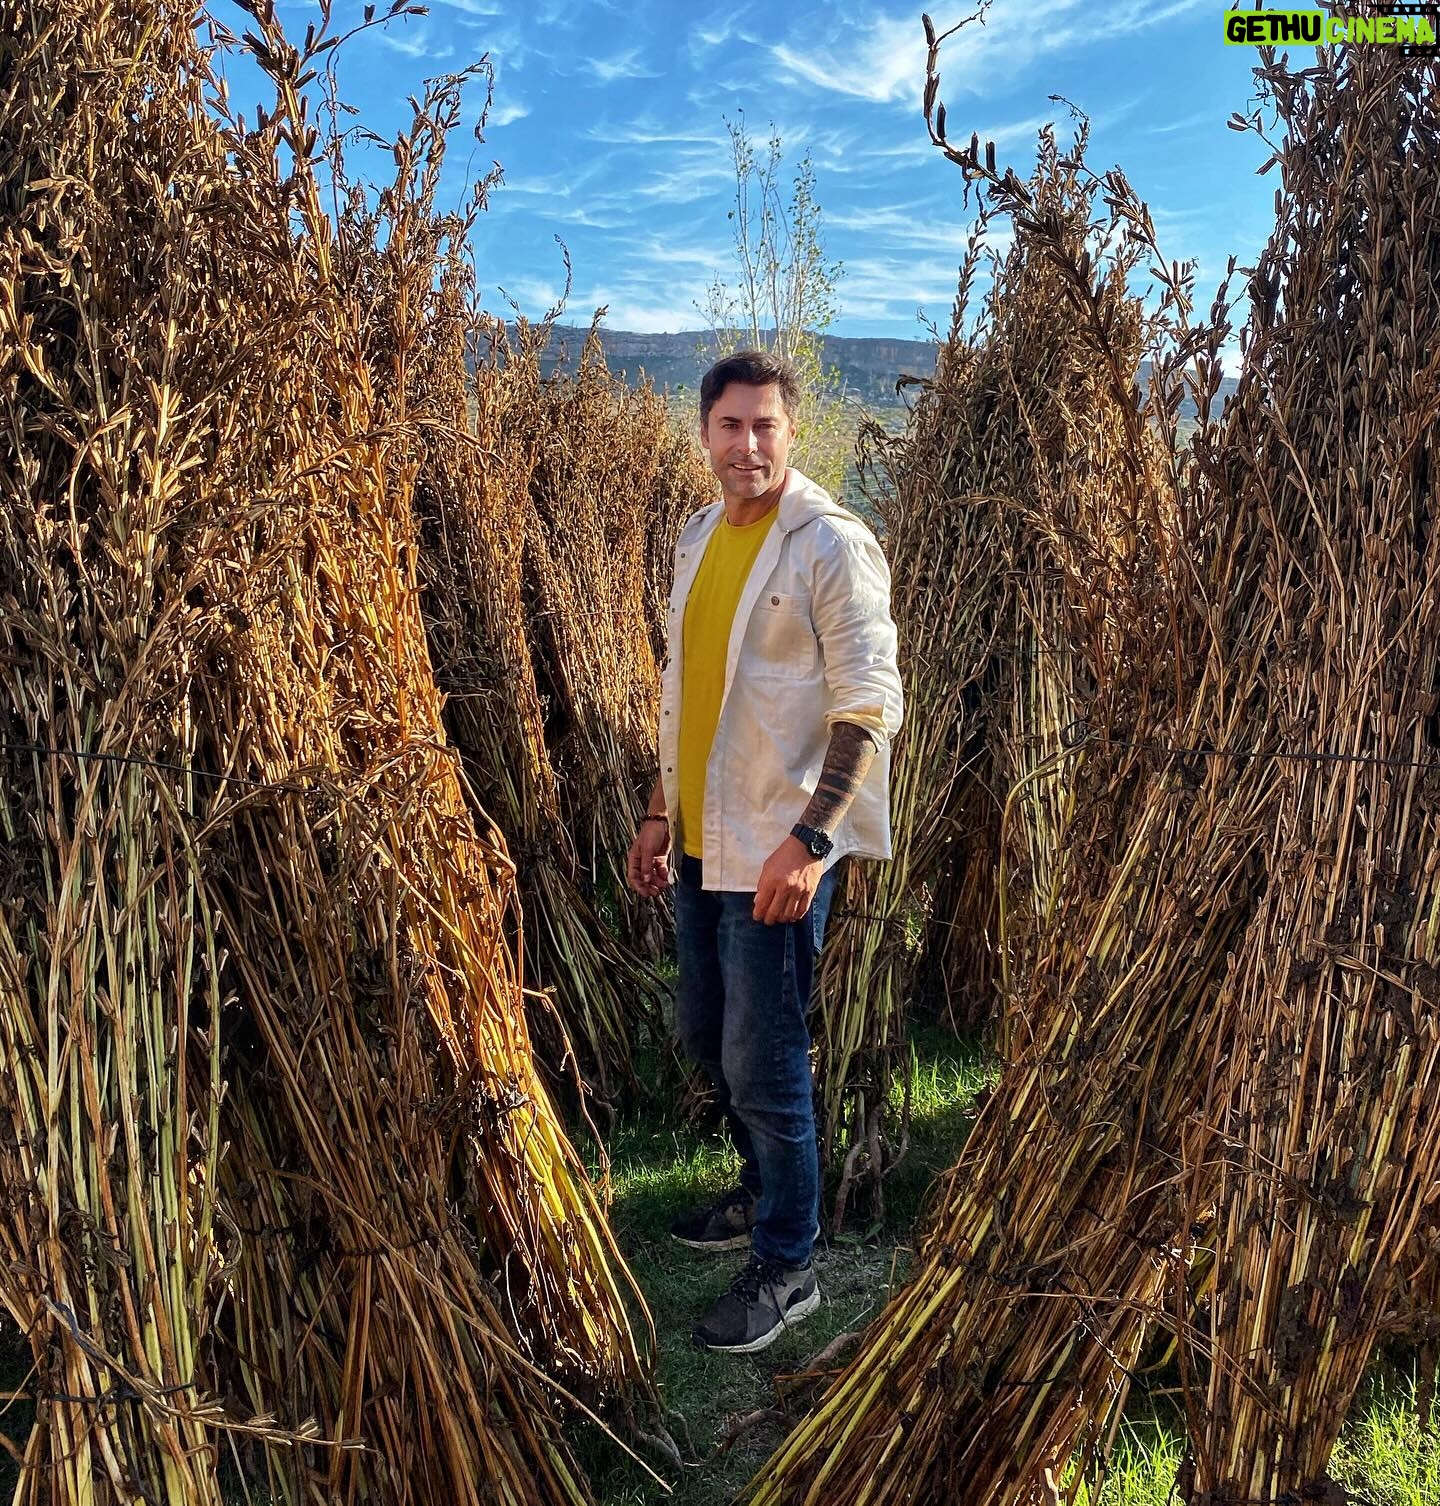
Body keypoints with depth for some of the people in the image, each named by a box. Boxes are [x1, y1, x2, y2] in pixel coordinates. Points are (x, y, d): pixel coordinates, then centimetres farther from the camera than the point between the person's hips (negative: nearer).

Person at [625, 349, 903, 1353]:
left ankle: (787, 1268, 20)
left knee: (762, 1062, 1)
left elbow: (871, 706, -16)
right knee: (705, 1034, 20)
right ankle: (765, 1193, 43)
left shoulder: (831, 544, -13)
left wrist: (810, 840, -23)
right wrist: (663, 812, 16)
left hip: (778, 851, -8)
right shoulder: (700, 536, 11)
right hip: (703, 842, 8)